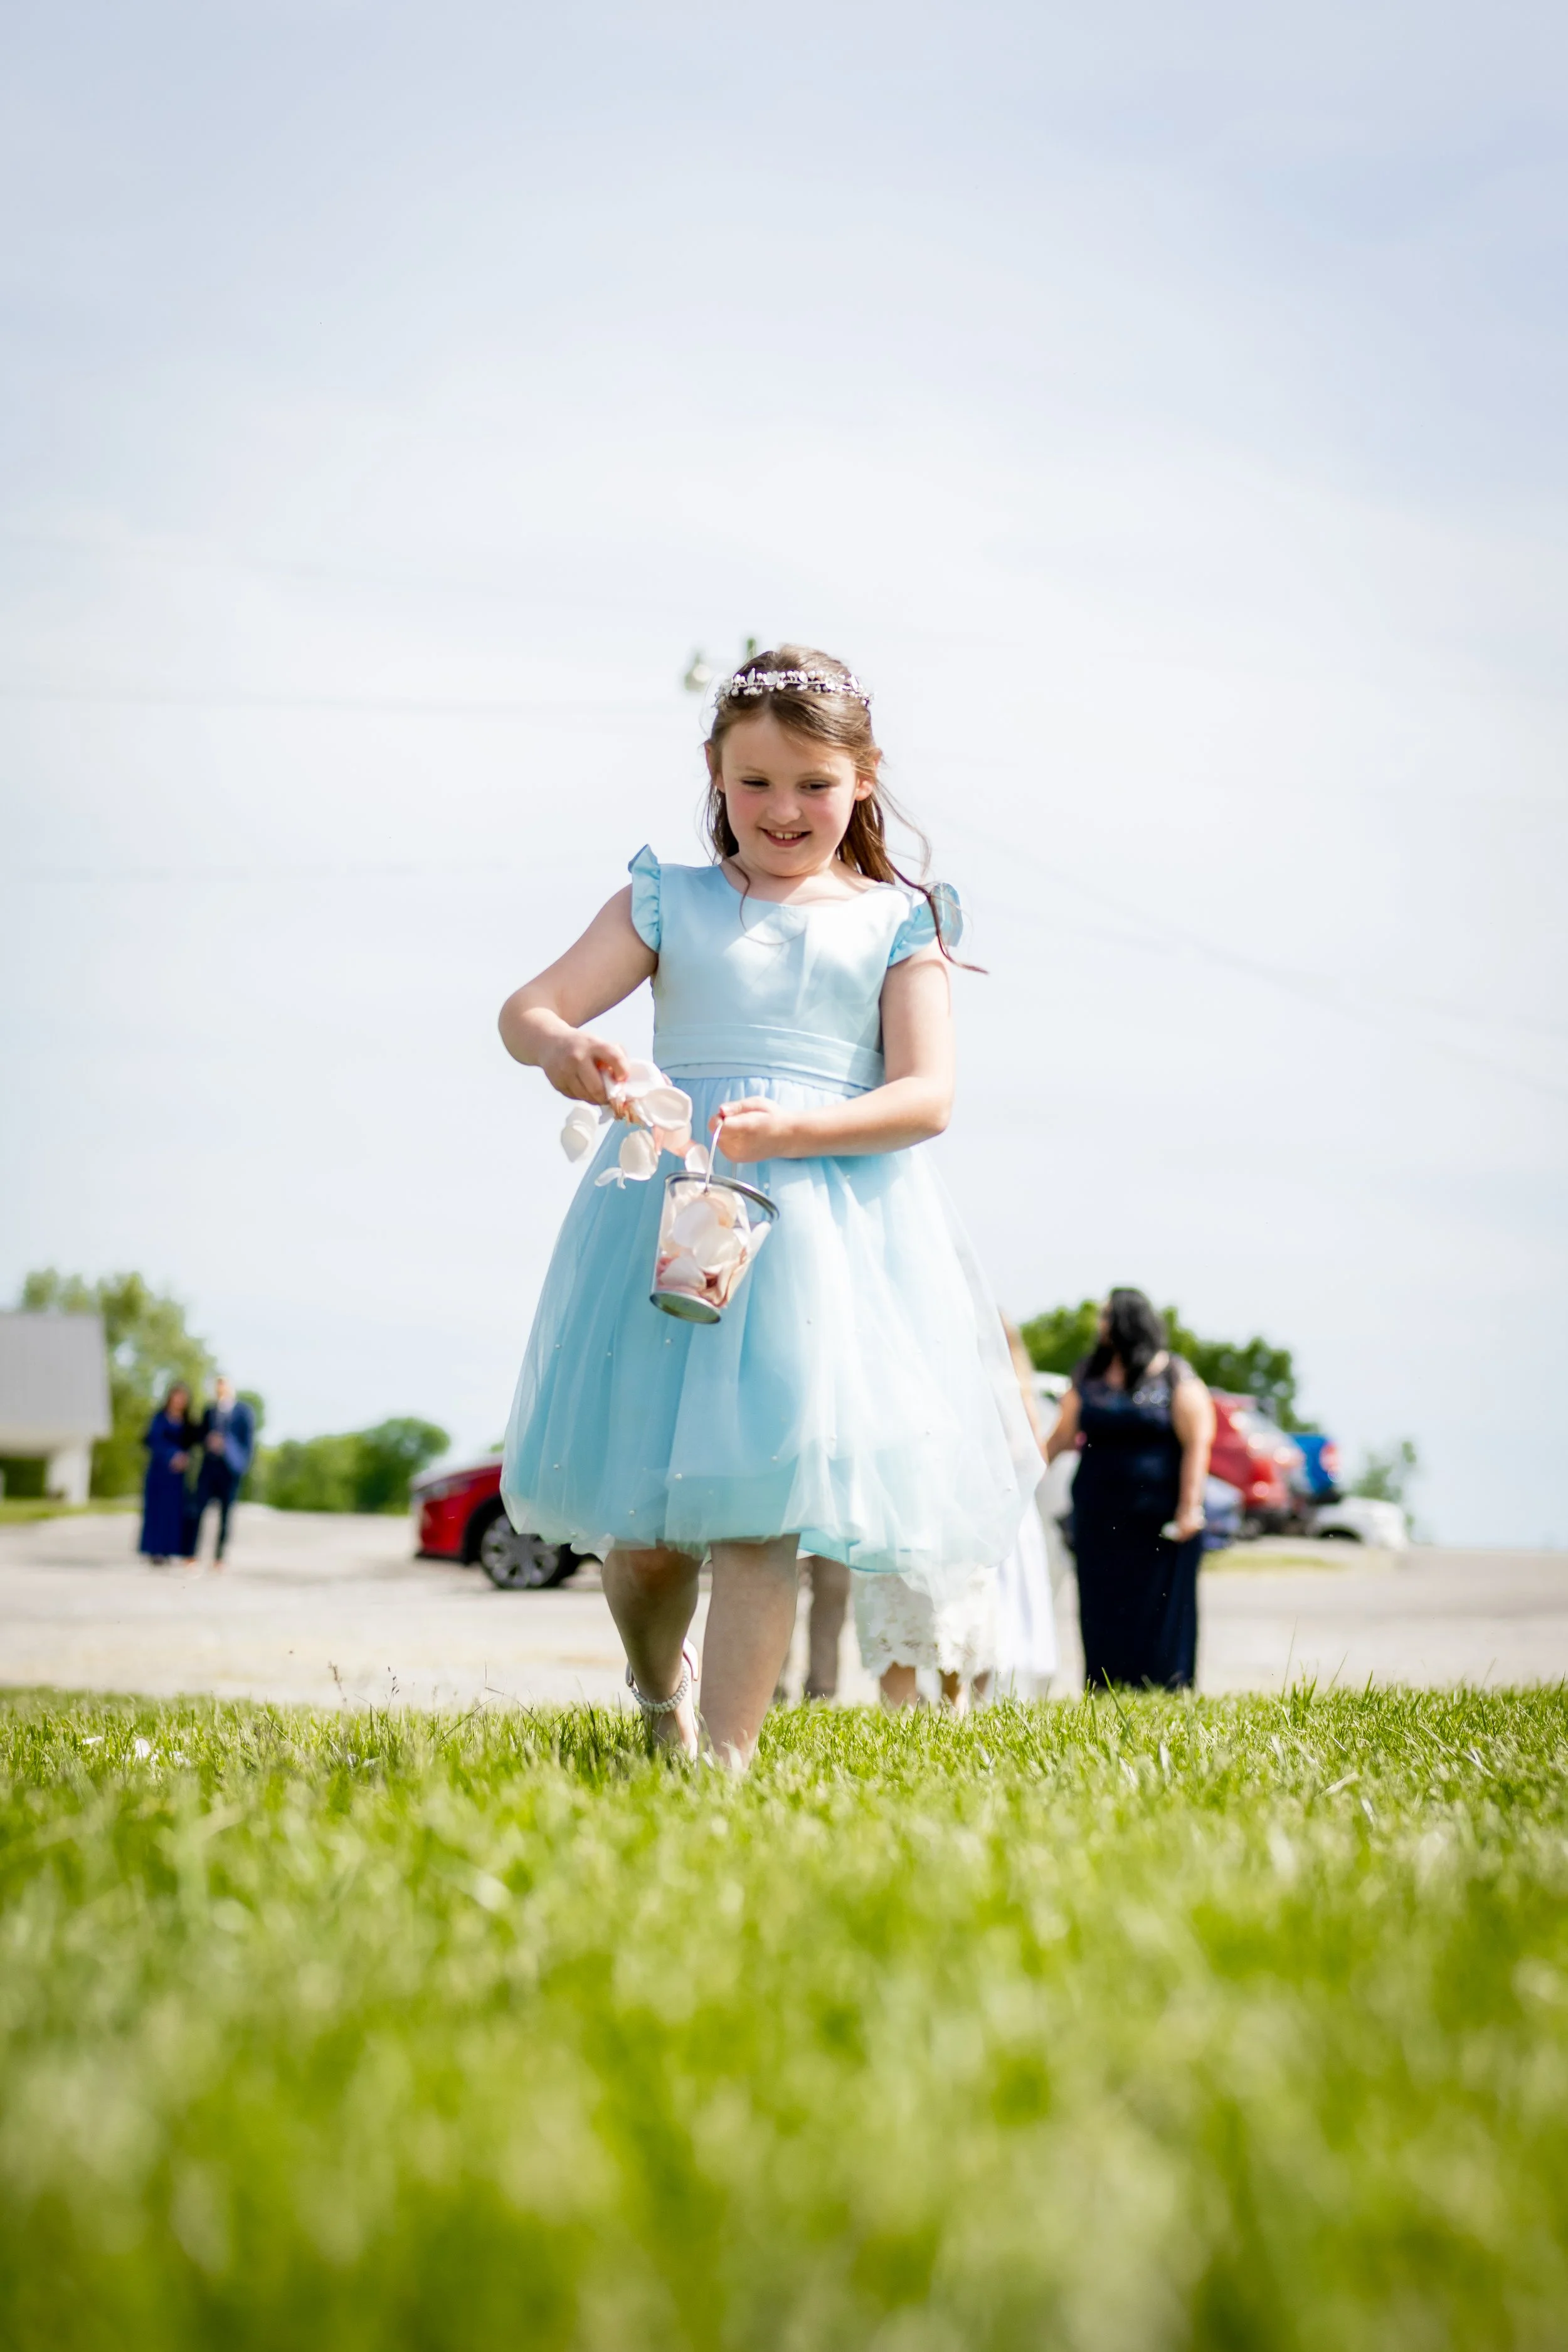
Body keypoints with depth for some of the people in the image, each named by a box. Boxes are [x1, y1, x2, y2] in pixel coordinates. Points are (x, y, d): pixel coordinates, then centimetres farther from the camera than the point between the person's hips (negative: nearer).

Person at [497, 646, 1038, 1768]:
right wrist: (560, 1047, -23)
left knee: (761, 1501, -11)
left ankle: (722, 1753, -8)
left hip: (833, 1219, -1)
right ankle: (658, 1681, 34)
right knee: (643, 1529, 3)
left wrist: (793, 1128, -20)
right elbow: (526, 1009, 2)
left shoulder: (899, 923, 9)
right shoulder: (669, 903, 11)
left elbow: (928, 1095, -2)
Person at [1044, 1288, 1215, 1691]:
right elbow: (1061, 1436, 14)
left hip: (1158, 1518, -4)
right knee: (1104, 1609, 3)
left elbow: (1197, 1443, -8)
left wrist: (1189, 1508, -14)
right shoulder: (1089, 1377, 11)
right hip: (1100, 1518, 4)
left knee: (1160, 1609, -3)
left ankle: (1166, 1693, 2)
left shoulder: (1174, 1377, -3)